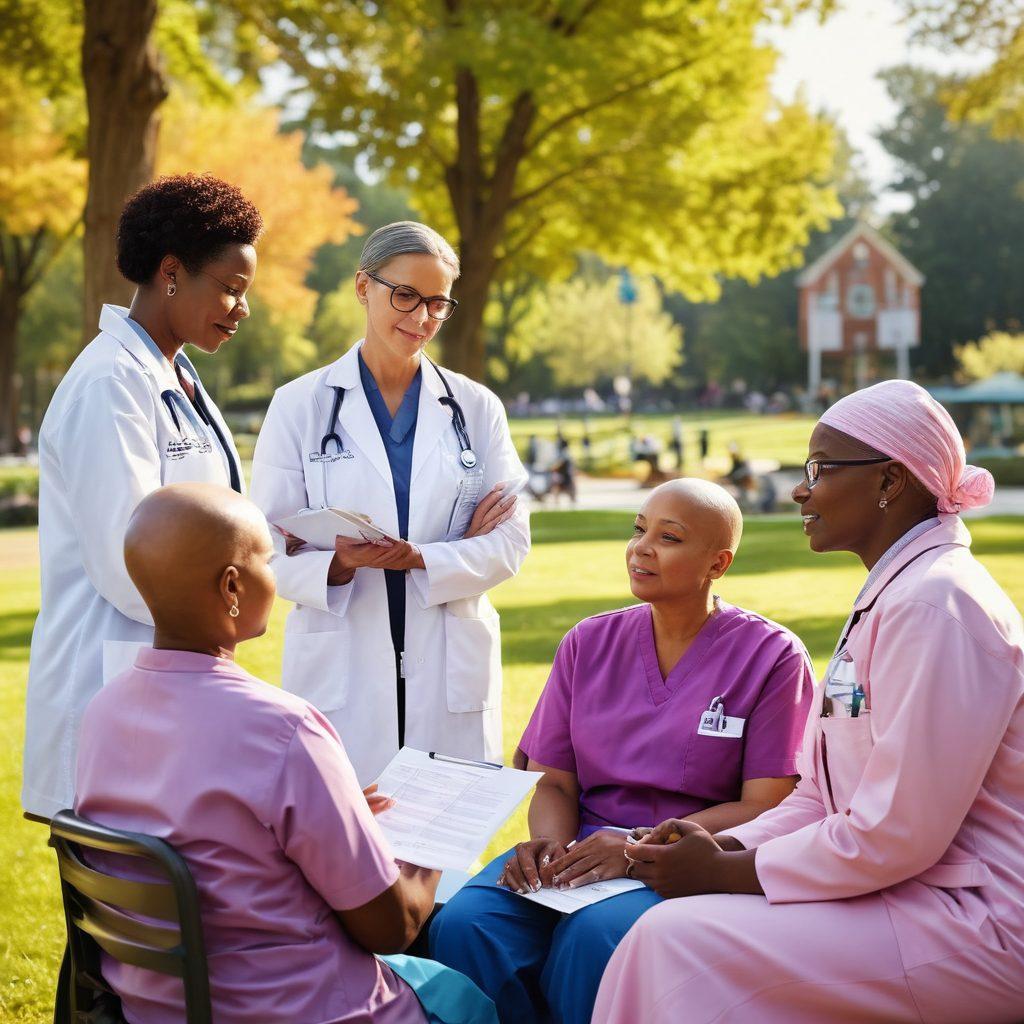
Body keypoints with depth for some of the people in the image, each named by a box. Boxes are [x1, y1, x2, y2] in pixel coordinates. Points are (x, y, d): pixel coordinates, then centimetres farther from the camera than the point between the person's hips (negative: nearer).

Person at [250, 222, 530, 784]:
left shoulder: (475, 407, 9)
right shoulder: (301, 406, 4)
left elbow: (509, 540, 4)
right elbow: (268, 547, 0)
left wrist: (419, 560, -13)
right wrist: (339, 564, -21)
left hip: (450, 671, 2)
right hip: (340, 674, -1)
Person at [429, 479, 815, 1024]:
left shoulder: (772, 655, 0)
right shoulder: (588, 643, 13)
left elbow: (765, 807, -6)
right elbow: (554, 782, 12)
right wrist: (550, 844, -12)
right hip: (584, 851, 4)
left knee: (595, 935, -36)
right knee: (463, 925, -26)